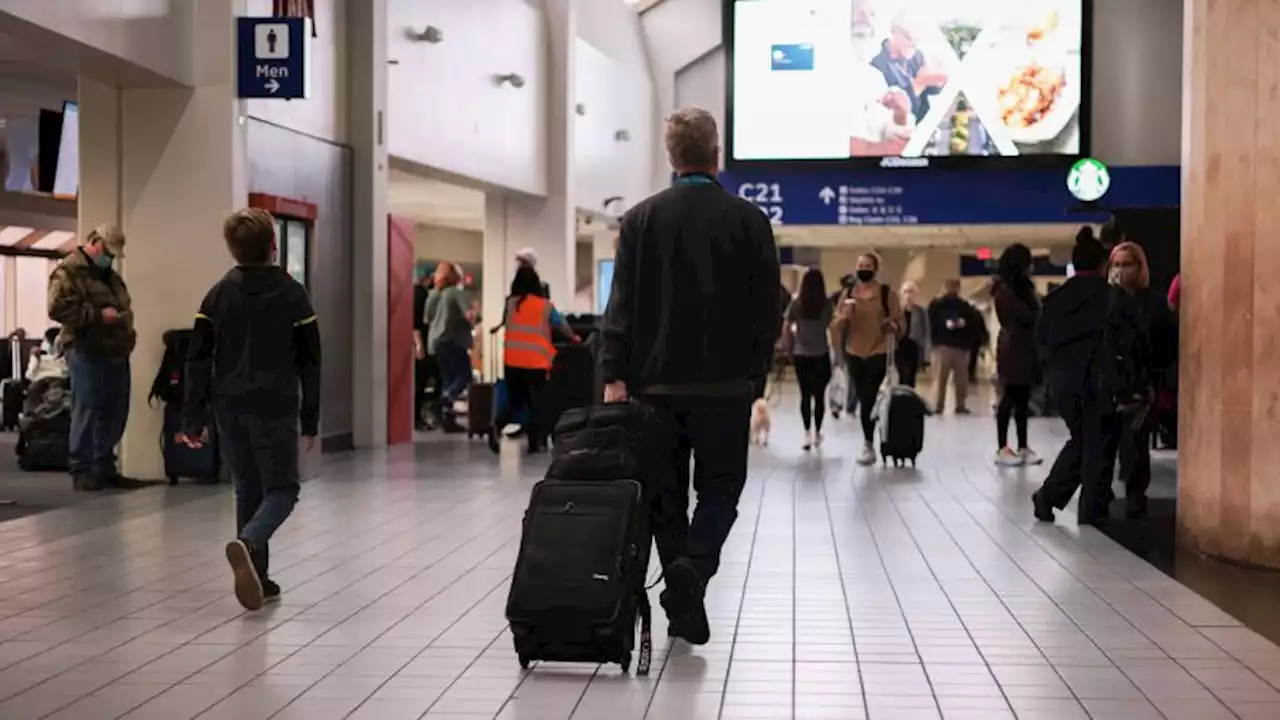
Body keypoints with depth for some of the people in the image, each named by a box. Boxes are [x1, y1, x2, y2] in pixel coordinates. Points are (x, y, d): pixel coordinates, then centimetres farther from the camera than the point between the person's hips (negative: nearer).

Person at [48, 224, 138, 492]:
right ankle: (81, 470, 1)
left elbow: (125, 307, 29)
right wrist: (99, 315, -18)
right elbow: (58, 308, -18)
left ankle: (104, 467, 17)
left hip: (116, 353, 8)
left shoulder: (111, 276, 21)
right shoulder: (68, 271, -5)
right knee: (87, 413, -5)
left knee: (115, 413, 9)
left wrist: (127, 327, 8)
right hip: (87, 353, -8)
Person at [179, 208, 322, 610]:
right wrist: (310, 422, 5)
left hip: (229, 408, 3)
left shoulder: (218, 295, 5)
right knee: (282, 490, 3)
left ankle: (258, 578, 12)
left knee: (248, 491, 13)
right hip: (275, 408, -3)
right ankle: (248, 544, -25)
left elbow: (198, 359, 1)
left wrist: (193, 418, 4)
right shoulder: (292, 294, -1)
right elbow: (309, 363, -1)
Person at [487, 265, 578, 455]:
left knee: (514, 401, 13)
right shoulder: (545, 305, 0)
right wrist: (574, 337, 32)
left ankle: (497, 427, -11)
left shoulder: (510, 302, 2)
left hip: (512, 361, 2)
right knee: (535, 402, 8)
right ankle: (536, 442, 8)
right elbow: (561, 324, 13)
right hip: (536, 361, -2)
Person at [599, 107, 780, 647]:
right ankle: (692, 570, -15)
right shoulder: (749, 219, -3)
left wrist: (614, 374, -5)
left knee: (667, 491, 11)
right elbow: (768, 304, -1)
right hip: (725, 380, -1)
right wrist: (755, 366, 11)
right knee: (720, 485, 9)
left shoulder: (641, 219, 1)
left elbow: (621, 302, -4)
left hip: (657, 380, 2)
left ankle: (682, 603, 15)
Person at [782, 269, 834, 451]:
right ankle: (817, 433, 14)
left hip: (800, 355, 1)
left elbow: (786, 328, -2)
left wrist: (789, 348, 9)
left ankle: (807, 433, 0)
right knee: (819, 395, 8)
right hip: (821, 355, -1)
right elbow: (833, 328, -3)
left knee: (805, 395, 5)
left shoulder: (796, 304, -4)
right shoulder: (826, 305, -5)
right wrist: (836, 350, 9)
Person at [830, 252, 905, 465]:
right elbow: (835, 327, 5)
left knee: (869, 399, -11)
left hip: (878, 354, -4)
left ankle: (869, 446, -6)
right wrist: (844, 316, -16)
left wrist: (893, 326, -23)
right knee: (863, 399, 12)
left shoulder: (887, 294, -3)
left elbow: (901, 324, -1)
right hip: (853, 354, 4)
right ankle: (868, 443, 24)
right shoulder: (848, 294, 5)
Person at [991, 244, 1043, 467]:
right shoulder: (1005, 289, -10)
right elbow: (1026, 315, -16)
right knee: (1010, 397, -6)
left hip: (1024, 346, 8)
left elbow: (1030, 313, 12)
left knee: (1022, 398, 7)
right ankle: (1002, 449, -2)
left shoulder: (1020, 287, 18)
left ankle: (1023, 447, 8)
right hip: (1012, 348, -8)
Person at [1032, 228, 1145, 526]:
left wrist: (1056, 371, 13)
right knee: (1098, 445, 7)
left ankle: (1048, 496, 13)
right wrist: (1126, 388, -8)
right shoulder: (1115, 297, -9)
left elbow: (1042, 338, 7)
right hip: (1100, 381, -4)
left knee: (1080, 440, 21)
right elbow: (1129, 344, -11)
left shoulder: (1055, 299, 3)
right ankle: (1091, 510, 11)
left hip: (1063, 381, 5)